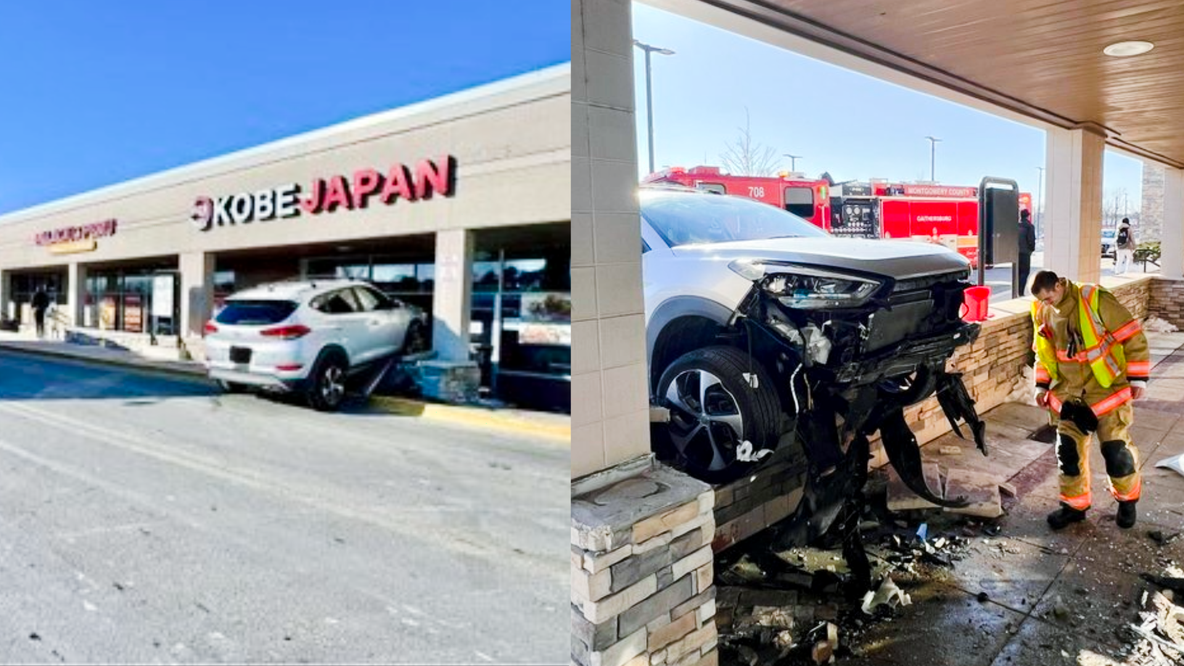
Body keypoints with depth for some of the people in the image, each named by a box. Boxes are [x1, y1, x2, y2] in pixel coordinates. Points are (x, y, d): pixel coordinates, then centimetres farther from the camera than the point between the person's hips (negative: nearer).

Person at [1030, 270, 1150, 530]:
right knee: (1068, 448, 5)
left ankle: (1127, 499, 27)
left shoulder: (1095, 299, -19)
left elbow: (1132, 336, -13)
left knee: (1116, 449, 1)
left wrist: (1137, 378, -12)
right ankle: (1074, 504, 21)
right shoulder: (1042, 311, -2)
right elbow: (1043, 351, 12)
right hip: (1069, 392, 4)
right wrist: (1042, 385, 8)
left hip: (1107, 389, -4)